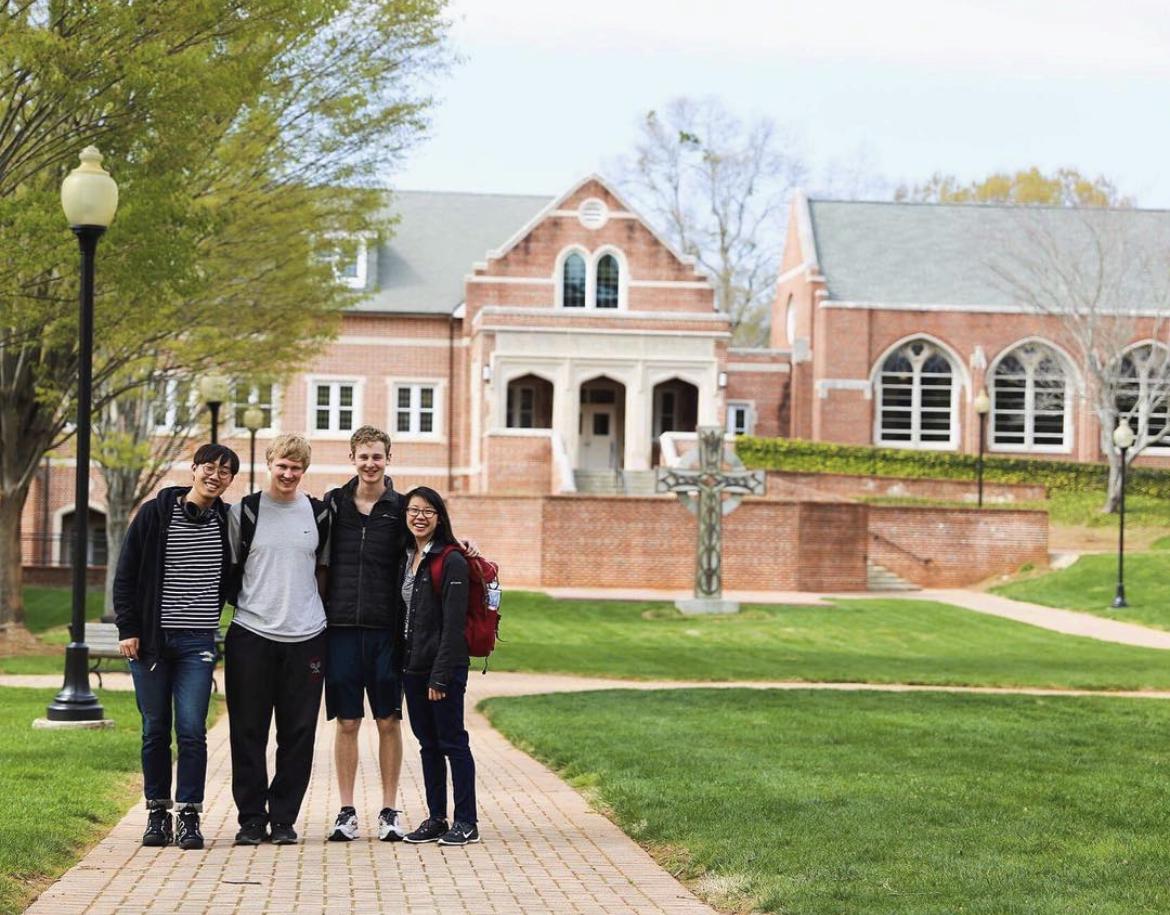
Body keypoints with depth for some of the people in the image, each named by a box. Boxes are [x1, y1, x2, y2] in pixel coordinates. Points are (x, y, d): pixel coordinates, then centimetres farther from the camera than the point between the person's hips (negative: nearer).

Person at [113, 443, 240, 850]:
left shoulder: (228, 521, 4)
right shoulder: (156, 513, -1)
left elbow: (230, 579, 18)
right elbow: (125, 574, 1)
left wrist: (210, 616, 8)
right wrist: (127, 628, -4)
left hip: (198, 642, 1)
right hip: (150, 639, -1)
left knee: (192, 729, -7)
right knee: (155, 729, 6)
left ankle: (189, 816, 0)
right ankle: (157, 813, 16)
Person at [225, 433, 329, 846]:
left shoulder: (319, 514, 9)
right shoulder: (244, 512, 3)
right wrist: (246, 605, 0)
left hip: (305, 637, 2)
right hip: (251, 636, -1)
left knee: (298, 734, 2)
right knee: (248, 732, 0)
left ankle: (283, 818, 11)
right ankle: (251, 818, 9)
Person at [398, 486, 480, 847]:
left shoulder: (451, 562, -11)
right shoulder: (405, 559, 12)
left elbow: (453, 624, -15)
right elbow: (399, 614, 14)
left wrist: (440, 675, -19)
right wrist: (398, 664, 6)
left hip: (444, 667, -7)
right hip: (412, 666, 7)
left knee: (452, 742, -2)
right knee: (427, 743, 11)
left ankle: (466, 822, 4)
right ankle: (436, 819, 18)